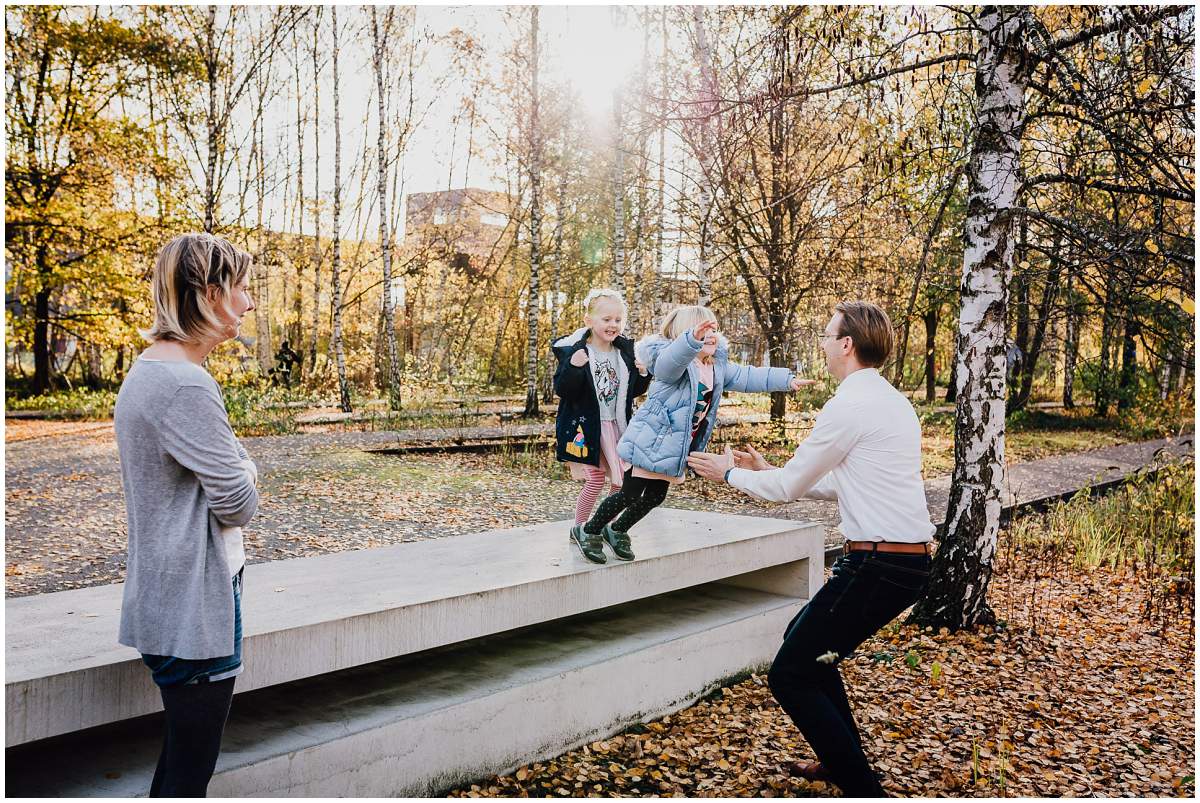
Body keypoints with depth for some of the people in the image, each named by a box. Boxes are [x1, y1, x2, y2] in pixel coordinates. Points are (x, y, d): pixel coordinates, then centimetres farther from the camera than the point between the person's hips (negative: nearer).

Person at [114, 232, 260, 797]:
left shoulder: (149, 371, 10)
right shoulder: (185, 385, -22)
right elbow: (238, 503, -21)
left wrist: (233, 472, -2)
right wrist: (245, 479, 0)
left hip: (167, 599, 10)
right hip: (193, 606, -10)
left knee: (181, 757, 21)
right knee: (188, 771, 3)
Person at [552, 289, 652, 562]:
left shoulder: (626, 350, 3)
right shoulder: (573, 349, -14)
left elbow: (634, 391, 13)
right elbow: (562, 389, -19)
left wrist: (643, 374, -8)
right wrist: (573, 367, -36)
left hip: (617, 425, 6)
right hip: (586, 425, -6)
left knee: (621, 479, 8)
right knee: (596, 479, -6)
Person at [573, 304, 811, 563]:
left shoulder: (718, 367, 6)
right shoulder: (674, 364, -20)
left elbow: (748, 377, 8)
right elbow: (672, 359, -44)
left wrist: (787, 379, 1)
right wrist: (693, 340, -65)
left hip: (673, 449, 8)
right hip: (649, 443, -8)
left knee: (655, 497, 14)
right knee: (629, 495, -4)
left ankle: (617, 531, 34)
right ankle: (588, 531, 15)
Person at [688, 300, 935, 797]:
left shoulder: (850, 405, -15)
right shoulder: (891, 401, 15)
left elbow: (788, 487, -7)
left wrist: (730, 474, 10)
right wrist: (769, 473, 24)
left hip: (877, 564, -10)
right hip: (908, 562, 10)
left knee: (790, 676, -3)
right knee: (804, 638, 25)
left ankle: (862, 788, 2)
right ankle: (843, 759, 34)